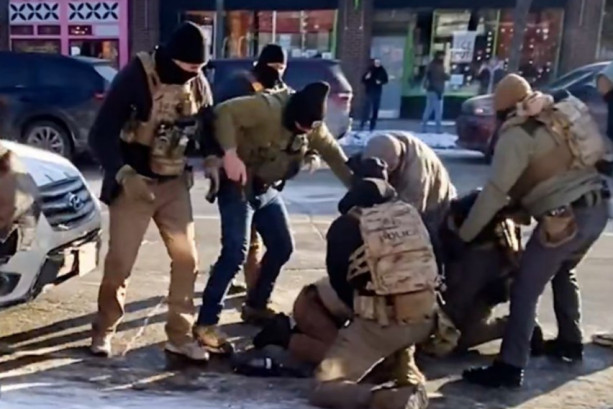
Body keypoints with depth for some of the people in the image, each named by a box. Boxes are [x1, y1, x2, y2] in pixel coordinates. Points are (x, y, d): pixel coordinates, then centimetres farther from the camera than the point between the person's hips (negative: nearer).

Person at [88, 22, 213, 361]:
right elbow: (101, 133, -17)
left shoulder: (198, 82, 0)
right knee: (119, 261, 2)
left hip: (175, 184, 5)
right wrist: (122, 173, -31)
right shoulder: (136, 76, -16)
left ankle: (180, 335, 15)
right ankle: (103, 330, 24)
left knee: (186, 258, 2)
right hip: (135, 183, -4)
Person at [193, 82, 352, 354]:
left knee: (282, 247, 10)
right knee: (235, 252, -18)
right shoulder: (267, 107, -24)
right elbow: (224, 112, -30)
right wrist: (230, 152, -42)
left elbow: (335, 156, 6)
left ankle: (255, 306, 30)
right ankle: (206, 323, -10)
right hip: (238, 185, -8)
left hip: (268, 189, 8)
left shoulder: (315, 129, -1)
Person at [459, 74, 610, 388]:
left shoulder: (517, 135, -7)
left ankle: (510, 367, -5)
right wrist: (517, 206, 25)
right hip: (596, 206, 9)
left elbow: (495, 192, -13)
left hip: (567, 218, -9)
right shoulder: (557, 116, 18)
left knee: (525, 289, -5)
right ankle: (570, 341, 40)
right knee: (563, 273, 29)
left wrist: (463, 235, -6)